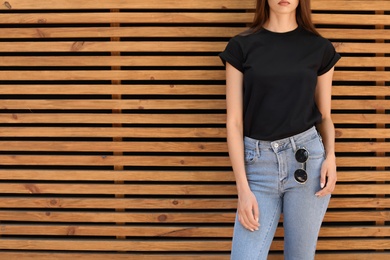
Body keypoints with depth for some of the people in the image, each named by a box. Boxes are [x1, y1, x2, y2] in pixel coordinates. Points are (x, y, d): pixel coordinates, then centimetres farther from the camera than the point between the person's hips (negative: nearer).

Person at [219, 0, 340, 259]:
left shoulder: (320, 48, 5)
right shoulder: (242, 46, 1)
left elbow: (325, 116, 12)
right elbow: (234, 121, -1)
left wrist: (330, 155, -9)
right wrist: (243, 189, -6)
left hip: (307, 160, 1)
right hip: (258, 164, 0)